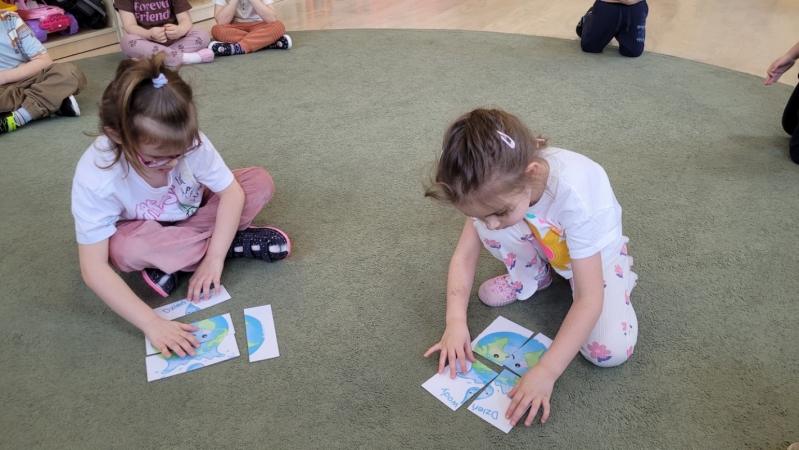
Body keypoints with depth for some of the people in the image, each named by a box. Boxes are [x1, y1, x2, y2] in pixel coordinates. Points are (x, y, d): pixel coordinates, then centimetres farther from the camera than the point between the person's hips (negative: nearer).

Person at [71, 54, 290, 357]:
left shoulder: (189, 142, -31)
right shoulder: (95, 178, -35)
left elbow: (232, 192, -24)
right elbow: (93, 269, -35)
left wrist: (214, 258, -34)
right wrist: (152, 324, -43)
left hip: (192, 213, 2)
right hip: (145, 230, -1)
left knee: (260, 182, -19)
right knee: (124, 249, -37)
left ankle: (171, 257, -18)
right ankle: (237, 243, -18)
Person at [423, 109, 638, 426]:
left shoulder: (573, 194, -42)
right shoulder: (495, 183, -28)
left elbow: (589, 298, -39)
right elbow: (464, 256, -18)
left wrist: (546, 371, -43)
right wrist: (456, 322, -30)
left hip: (595, 252, -3)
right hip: (544, 246, 4)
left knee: (611, 352, -24)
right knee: (488, 211, -26)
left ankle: (617, 272, 7)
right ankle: (532, 275, 4)